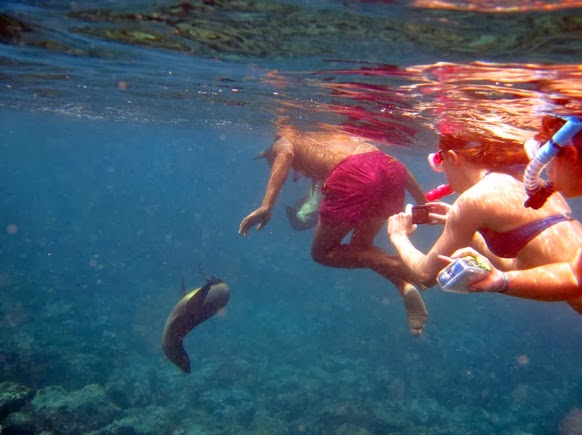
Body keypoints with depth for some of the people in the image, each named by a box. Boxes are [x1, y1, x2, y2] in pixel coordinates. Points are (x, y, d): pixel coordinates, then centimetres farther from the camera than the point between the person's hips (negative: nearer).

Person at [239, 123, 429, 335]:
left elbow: (286, 153, -3)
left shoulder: (283, 142, 25)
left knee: (322, 252, 12)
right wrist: (423, 204, 31)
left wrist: (266, 205, -15)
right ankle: (404, 284, 0)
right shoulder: (333, 135, 38)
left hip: (354, 175, -6)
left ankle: (402, 268, -6)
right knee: (359, 248, 25)